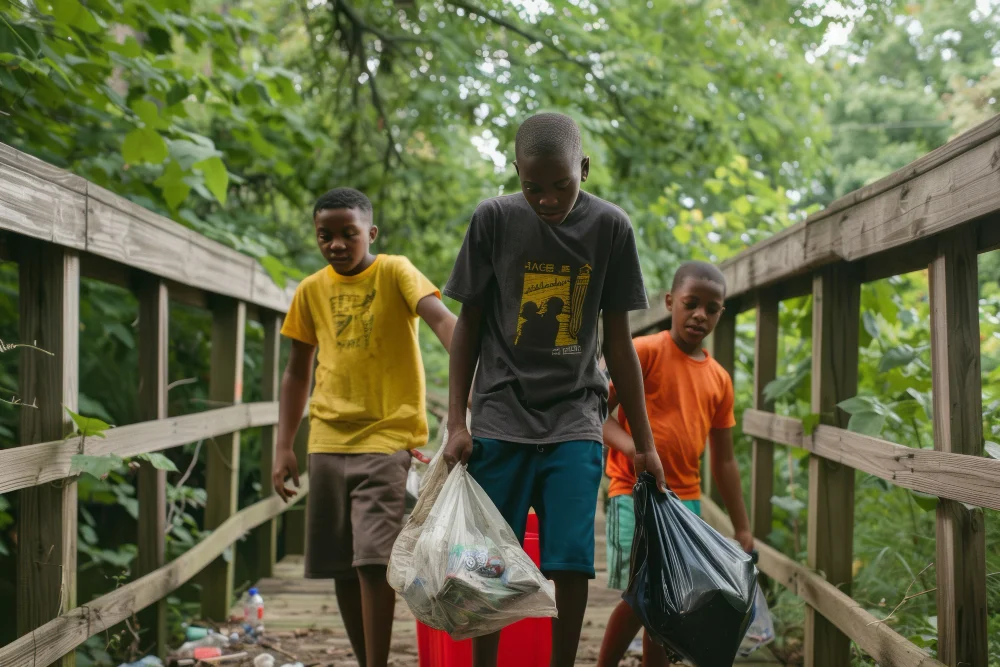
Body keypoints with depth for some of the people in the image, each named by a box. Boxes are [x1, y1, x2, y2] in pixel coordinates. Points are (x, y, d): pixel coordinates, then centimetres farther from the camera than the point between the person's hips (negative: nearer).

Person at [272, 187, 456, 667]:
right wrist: (284, 447, 10)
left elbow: (442, 320, -22)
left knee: (372, 560, -15)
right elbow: (297, 372, 16)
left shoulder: (394, 273, -5)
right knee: (342, 568, 8)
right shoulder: (311, 291, 9)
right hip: (328, 442, 5)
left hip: (387, 436, -5)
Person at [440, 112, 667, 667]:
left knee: (571, 564, -6)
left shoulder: (611, 226, -1)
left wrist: (643, 441, 7)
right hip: (500, 417, 0)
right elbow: (468, 325, 5)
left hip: (575, 420, 1)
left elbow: (617, 340, 6)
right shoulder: (493, 219, -3)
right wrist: (456, 422, -1)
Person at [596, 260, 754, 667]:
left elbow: (724, 460, 15)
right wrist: (633, 447, -27)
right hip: (635, 492, -6)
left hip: (686, 500, 6)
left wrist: (742, 528, 14)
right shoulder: (643, 352, -7)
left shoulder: (719, 380, 10)